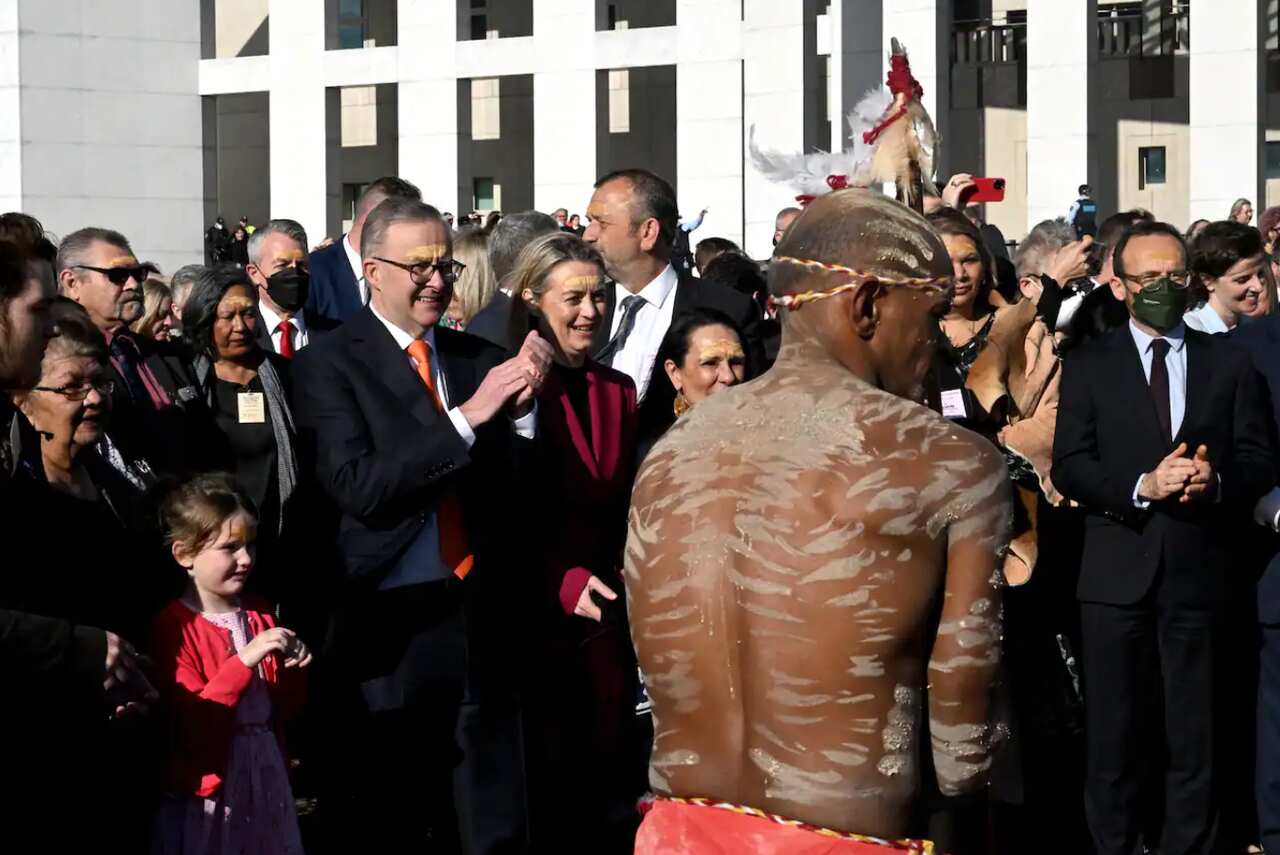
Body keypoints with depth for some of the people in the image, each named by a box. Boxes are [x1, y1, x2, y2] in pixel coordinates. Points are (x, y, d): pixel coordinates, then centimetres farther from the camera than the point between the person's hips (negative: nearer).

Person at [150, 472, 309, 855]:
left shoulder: (259, 615, 7)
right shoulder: (174, 627, -13)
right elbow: (193, 729, -19)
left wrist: (290, 672, -6)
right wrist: (243, 662, -26)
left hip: (267, 774, 6)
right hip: (213, 788, -6)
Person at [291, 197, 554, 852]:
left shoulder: (478, 357, 8)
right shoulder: (329, 365, -4)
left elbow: (513, 484, 3)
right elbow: (358, 488, -17)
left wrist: (520, 409, -14)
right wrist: (467, 417, -20)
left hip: (480, 620, 4)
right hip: (392, 625, -4)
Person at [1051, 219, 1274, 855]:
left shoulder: (1227, 363, 10)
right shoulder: (1088, 366, 6)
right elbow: (1069, 466, -2)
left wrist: (1214, 481, -14)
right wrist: (1142, 485, -17)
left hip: (1199, 570, 1)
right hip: (1118, 570, 0)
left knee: (1195, 739, 3)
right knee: (1114, 737, 6)